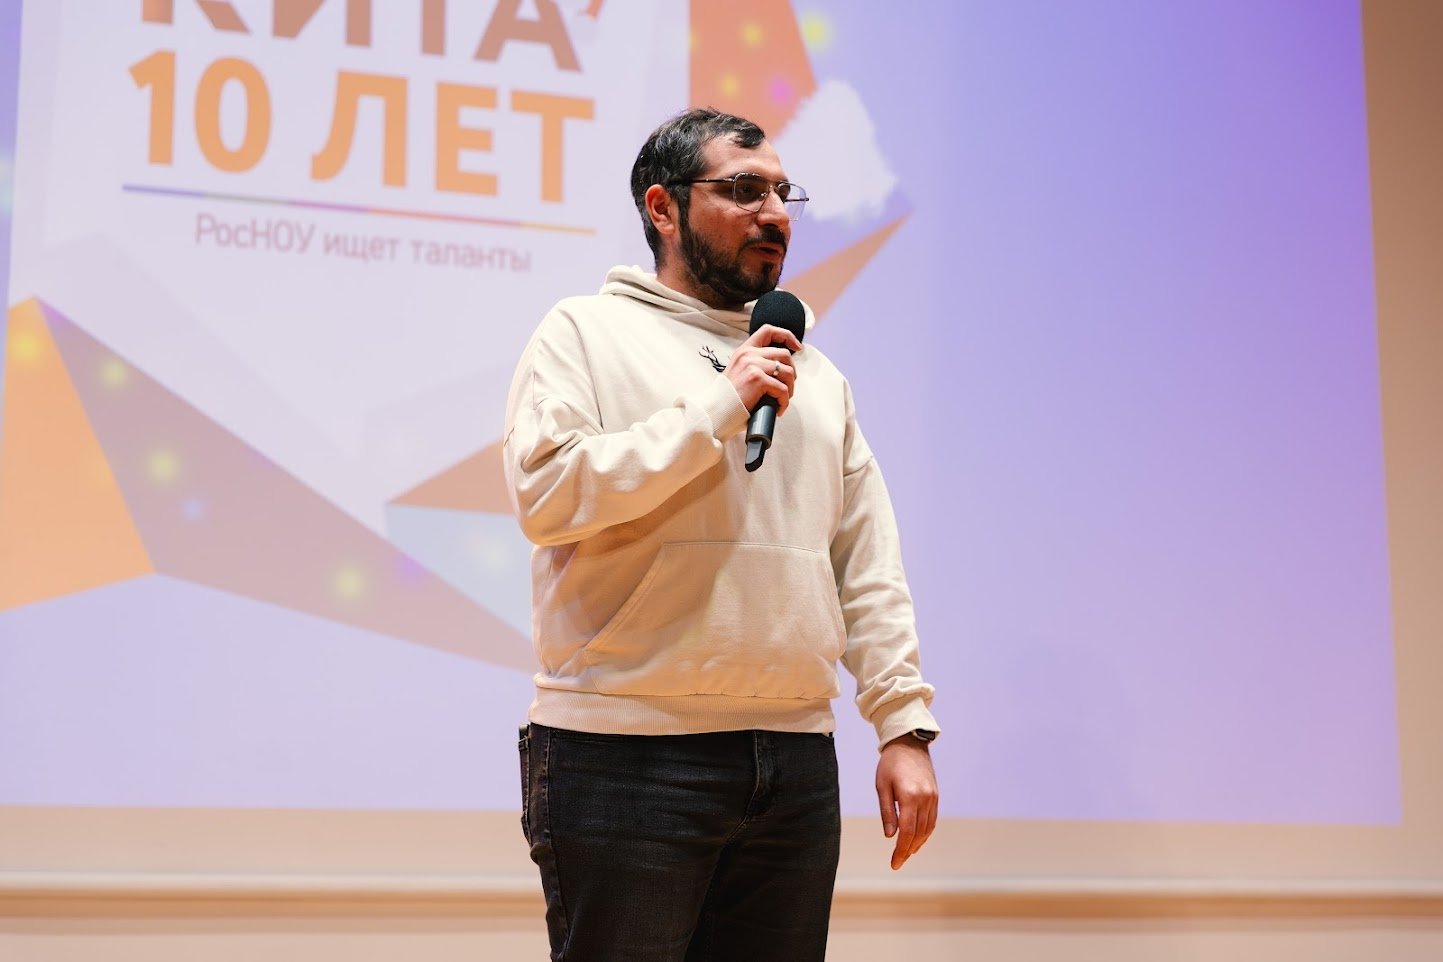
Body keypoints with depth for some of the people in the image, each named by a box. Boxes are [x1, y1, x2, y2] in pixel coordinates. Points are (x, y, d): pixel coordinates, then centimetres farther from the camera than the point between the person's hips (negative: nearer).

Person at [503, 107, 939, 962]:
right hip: (628, 757, -5)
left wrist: (905, 725, 4)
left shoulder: (814, 373, 19)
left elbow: (869, 565, 14)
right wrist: (717, 409, -11)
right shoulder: (588, 333, 4)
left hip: (795, 761, 5)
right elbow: (544, 491, -13)